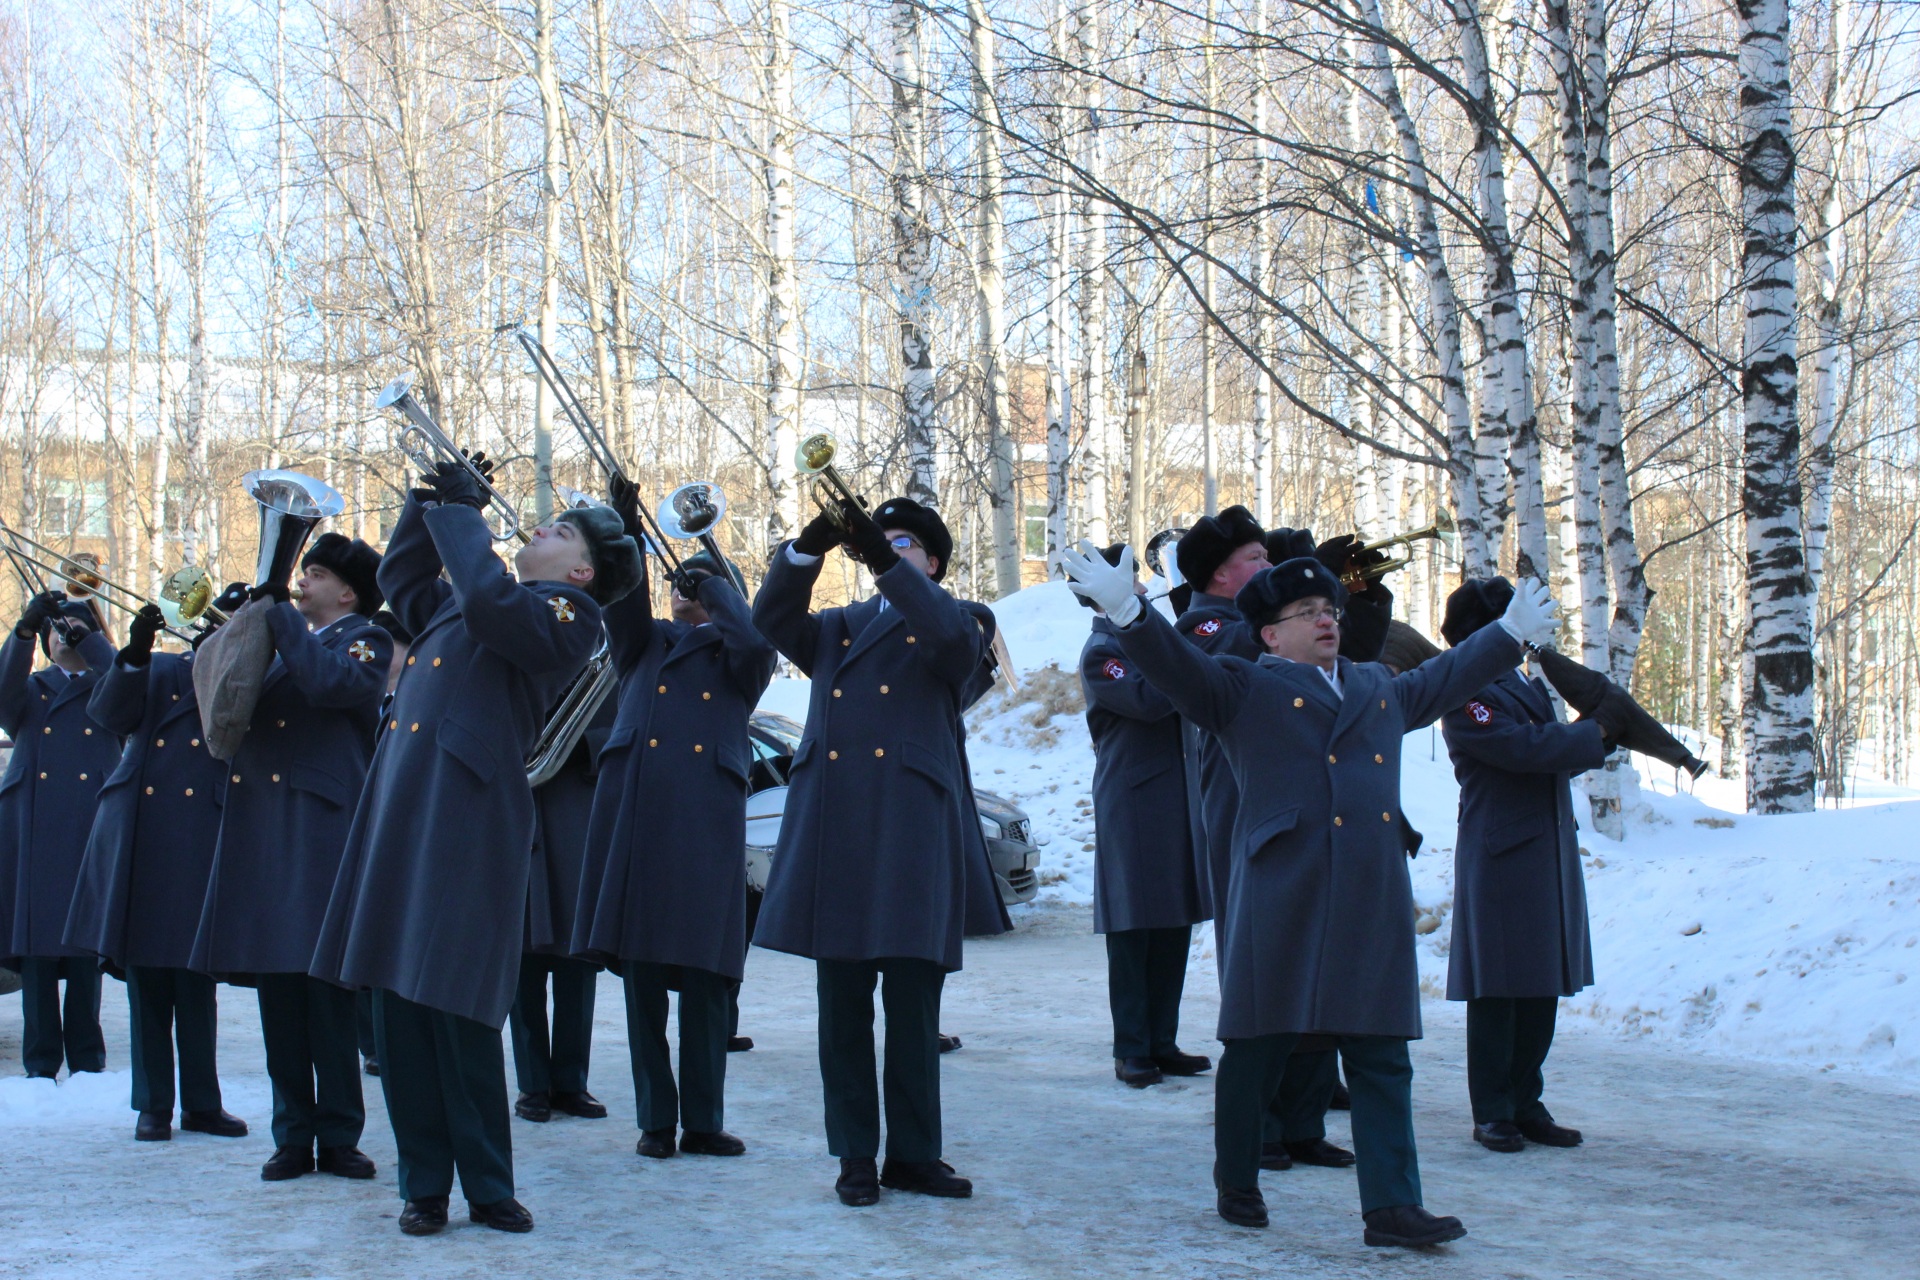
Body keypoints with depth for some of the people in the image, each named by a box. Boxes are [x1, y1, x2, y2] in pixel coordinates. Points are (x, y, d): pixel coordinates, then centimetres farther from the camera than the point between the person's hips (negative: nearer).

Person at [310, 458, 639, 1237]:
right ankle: (424, 1185, 14)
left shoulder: (566, 616, -1)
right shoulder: (453, 605, 23)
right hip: (400, 814, 8)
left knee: (458, 1011, -5)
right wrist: (430, 500, 25)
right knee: (397, 1005, 6)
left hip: (467, 820, -7)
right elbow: (400, 578, 39)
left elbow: (489, 602, -19)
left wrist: (459, 512, -5)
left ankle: (488, 1188, 8)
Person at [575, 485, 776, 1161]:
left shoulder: (736, 656, 16)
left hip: (705, 820, -2)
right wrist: (626, 531, -11)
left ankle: (703, 1122, 4)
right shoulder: (646, 643, 21)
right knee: (641, 969, 1)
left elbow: (757, 641, -8)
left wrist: (714, 586, 3)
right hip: (635, 812, 2)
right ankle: (655, 1120, 8)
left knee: (705, 975, -4)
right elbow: (623, 603, 1)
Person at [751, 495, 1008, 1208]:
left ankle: (913, 1154, 10)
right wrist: (810, 546, -11)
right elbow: (772, 618, 3)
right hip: (833, 828, 3)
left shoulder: (959, 623, 11)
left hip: (913, 831, -3)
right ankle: (856, 1155, 11)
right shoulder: (838, 628, 20)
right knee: (843, 1007, 4)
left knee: (914, 1004, 0)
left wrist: (884, 557, -17)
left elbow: (954, 639, -13)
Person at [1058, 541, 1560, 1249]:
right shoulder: (1243, 687, 5)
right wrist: (1125, 608, -24)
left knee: (1382, 1057, 1)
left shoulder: (1379, 689, 23)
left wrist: (1512, 632, 46)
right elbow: (1173, 663, -8)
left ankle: (1391, 1207, 3)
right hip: (1280, 896, -5)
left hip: (1373, 899, 5)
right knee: (1257, 1048, 4)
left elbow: (1445, 679, 39)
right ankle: (1237, 1185, 21)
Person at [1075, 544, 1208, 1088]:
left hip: (1176, 801, 8)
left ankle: (1162, 1043, 14)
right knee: (1133, 930, -3)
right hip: (1132, 805, -8)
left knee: (1175, 926, 8)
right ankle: (1131, 1050, 3)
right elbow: (1148, 699, -20)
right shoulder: (1100, 653, -6)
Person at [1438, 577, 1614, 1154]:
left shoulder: (1524, 683, 18)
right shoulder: (1465, 696, -12)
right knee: (1499, 989, -2)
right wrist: (1594, 732, -8)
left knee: (1544, 985, 10)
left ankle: (1525, 1103, 17)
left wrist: (1597, 734, 7)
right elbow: (1523, 746, -21)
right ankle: (1492, 1113, 6)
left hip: (1550, 854, 9)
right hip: (1501, 860, -9)